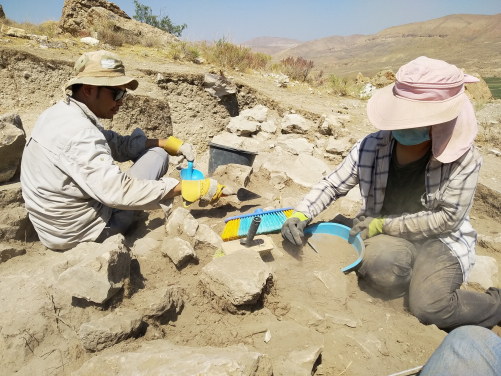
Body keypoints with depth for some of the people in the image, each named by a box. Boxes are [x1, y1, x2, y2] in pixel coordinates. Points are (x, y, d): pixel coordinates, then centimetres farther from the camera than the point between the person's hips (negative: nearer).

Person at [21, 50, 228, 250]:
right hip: (80, 232, -9)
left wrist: (169, 143, -3)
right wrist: (185, 189, -32)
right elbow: (118, 191, -35)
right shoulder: (78, 132, -27)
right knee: (156, 155, -3)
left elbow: (117, 144, 7)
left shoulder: (59, 113, 3)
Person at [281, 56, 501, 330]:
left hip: (439, 239, -1)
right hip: (385, 236, 1)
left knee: (429, 308, -22)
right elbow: (332, 185, -6)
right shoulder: (370, 148, -15)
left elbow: (447, 218, -14)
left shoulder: (463, 159, -18)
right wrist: (301, 215, -24)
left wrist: (382, 224, -19)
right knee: (382, 266, -33)